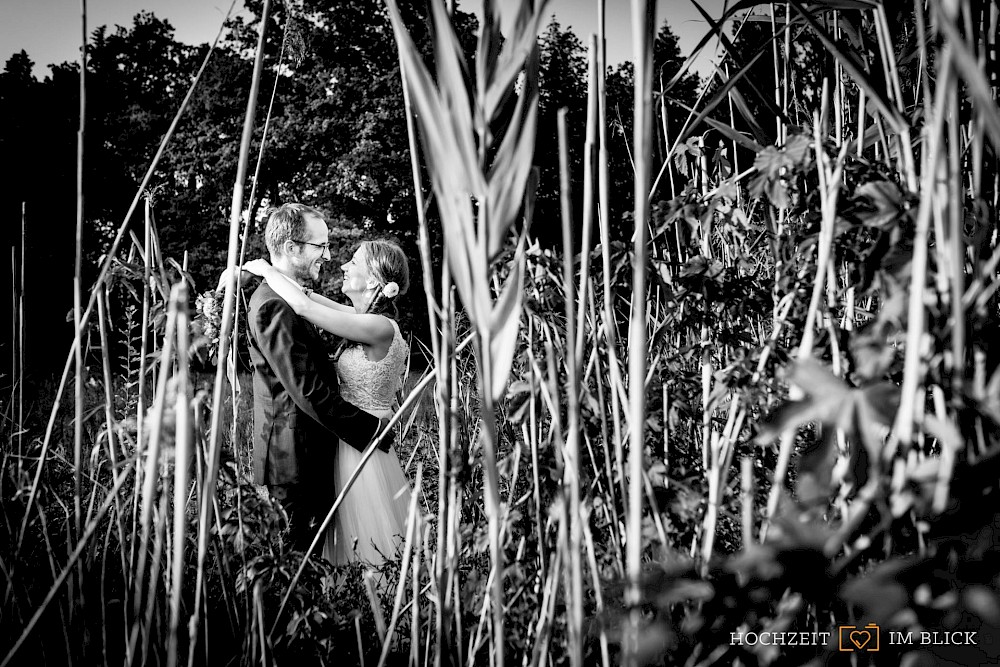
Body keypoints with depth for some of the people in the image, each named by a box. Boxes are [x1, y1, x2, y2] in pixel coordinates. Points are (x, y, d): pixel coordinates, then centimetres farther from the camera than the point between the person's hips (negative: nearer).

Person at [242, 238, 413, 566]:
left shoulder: (380, 328, -21)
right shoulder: (369, 317, 6)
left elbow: (303, 306, -23)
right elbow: (314, 300, 17)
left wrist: (267, 270, -9)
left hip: (363, 452, -9)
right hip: (354, 445, 9)